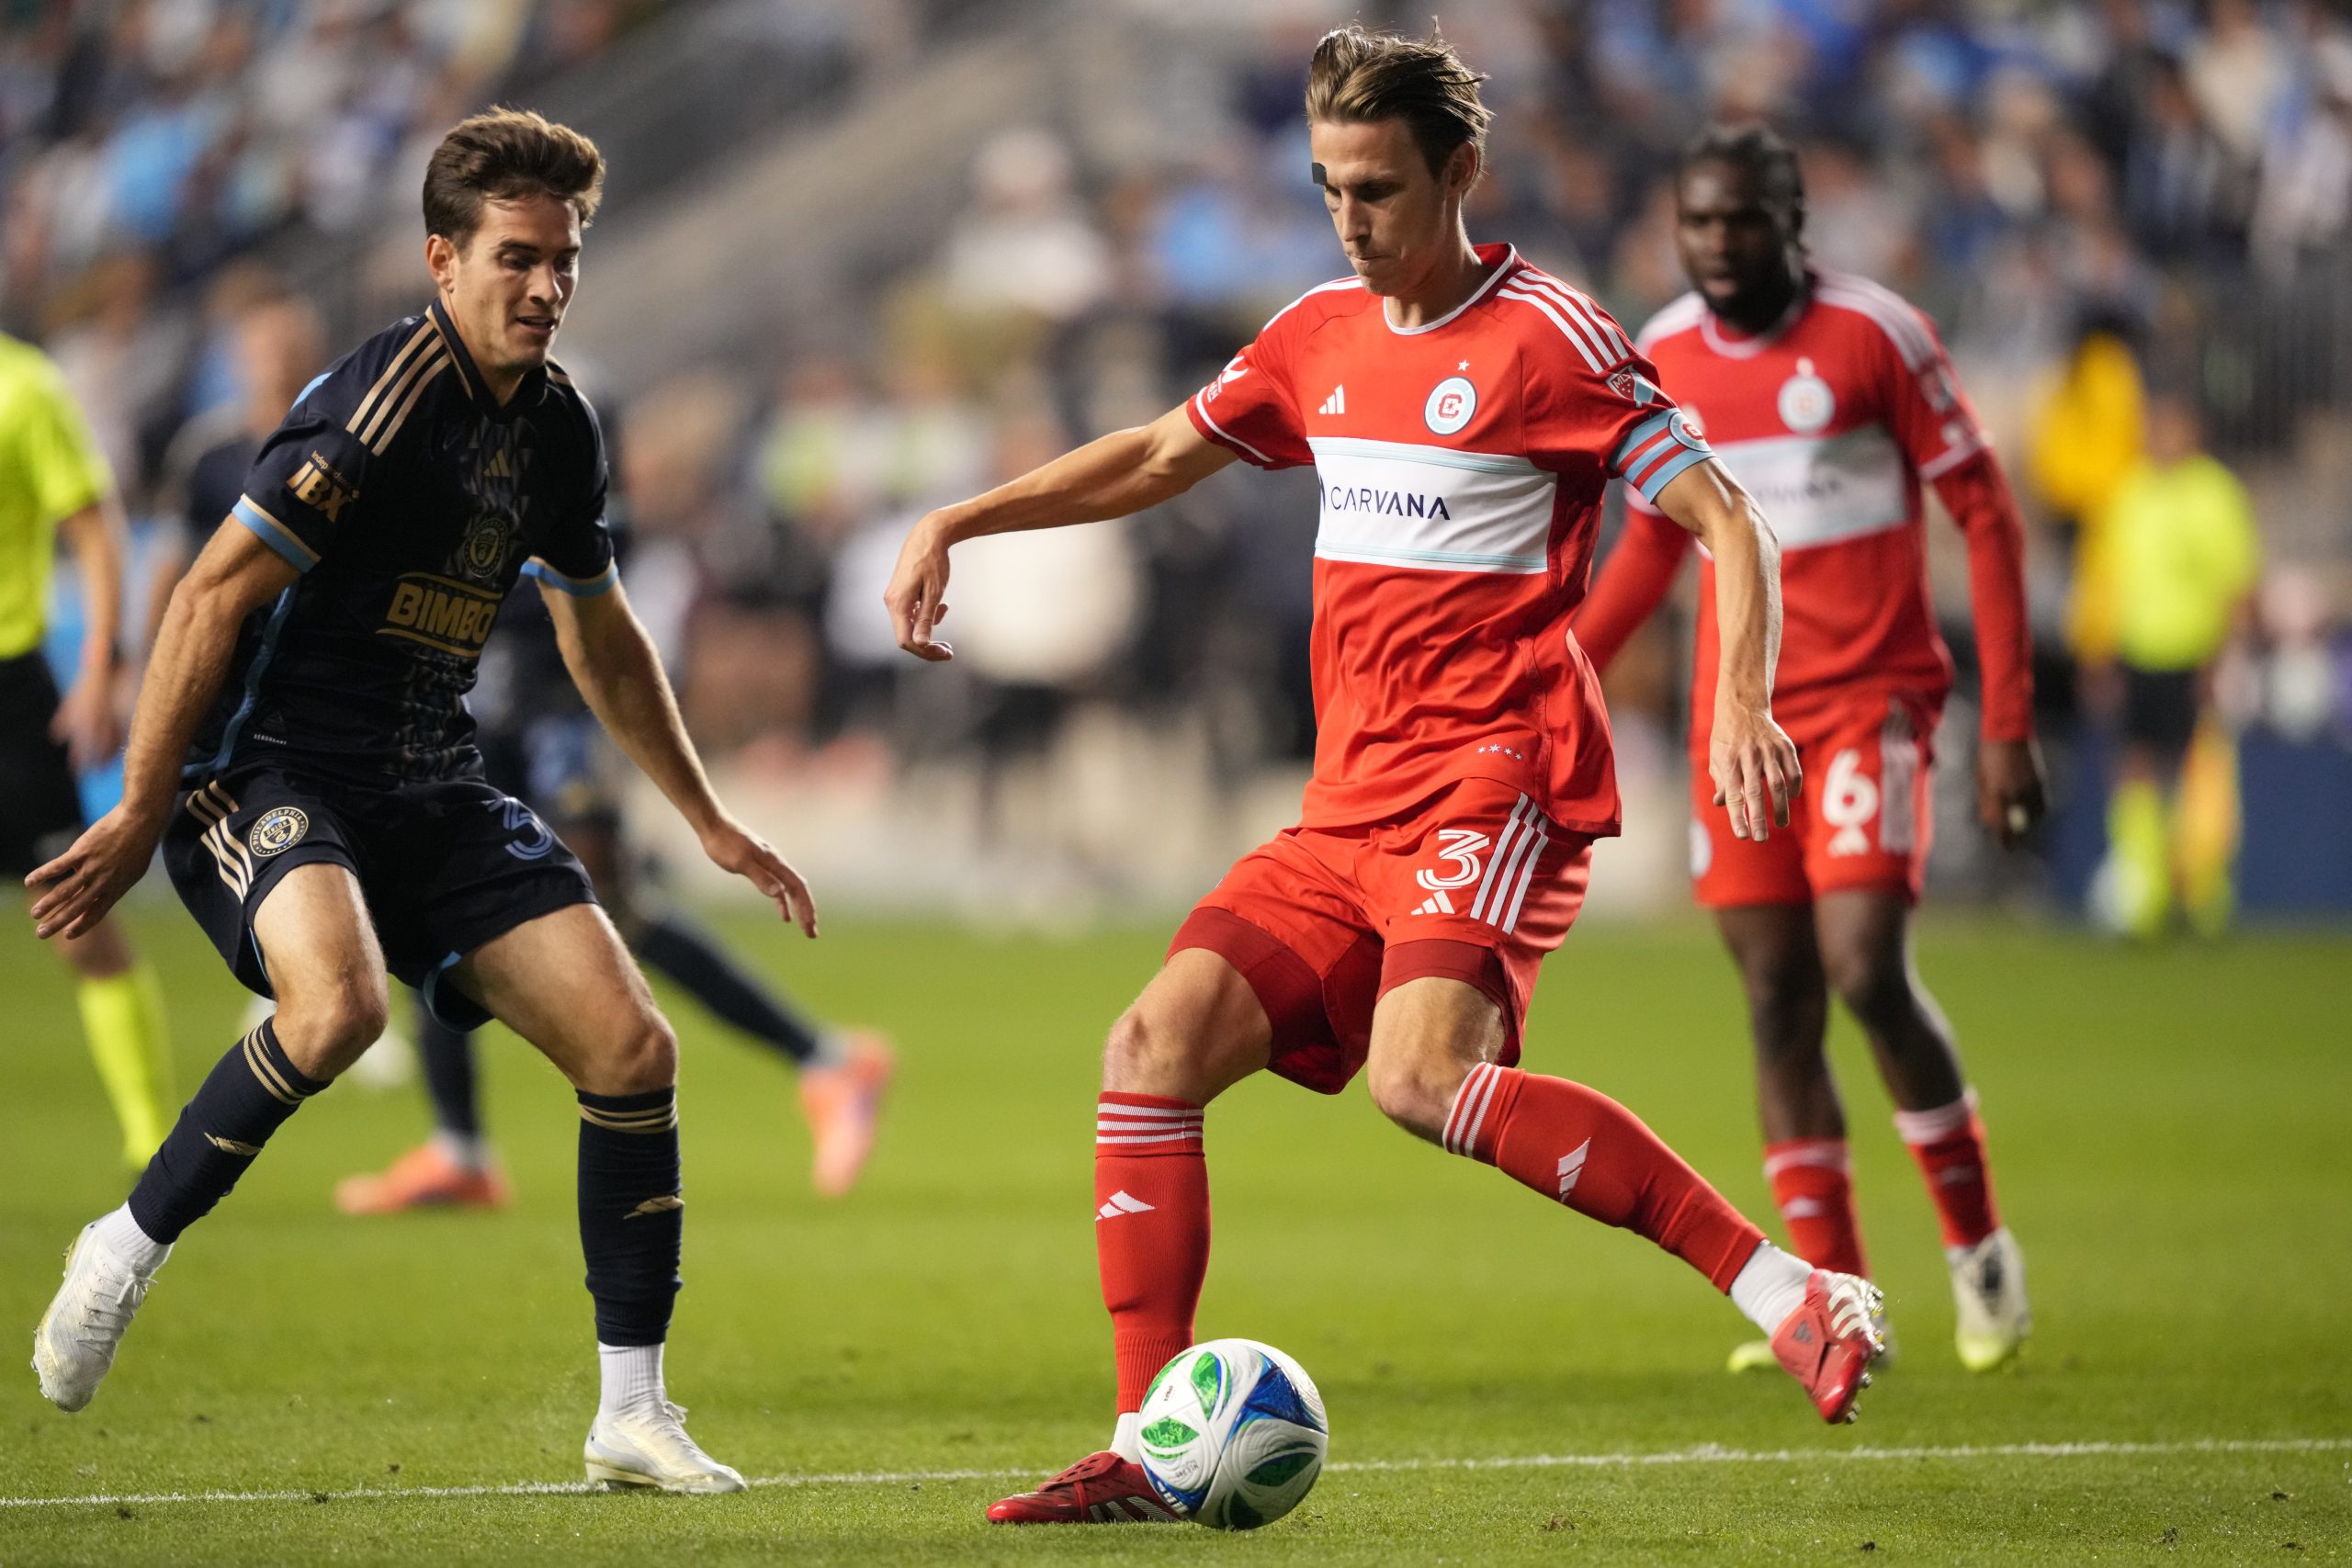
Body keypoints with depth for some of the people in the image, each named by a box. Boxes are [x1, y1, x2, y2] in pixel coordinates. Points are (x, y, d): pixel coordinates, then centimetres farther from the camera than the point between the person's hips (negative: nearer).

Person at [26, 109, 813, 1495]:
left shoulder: (555, 422, 9)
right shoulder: (382, 400, -16)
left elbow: (602, 637, 25)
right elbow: (213, 597, -16)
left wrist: (711, 823, 28)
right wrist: (139, 819, -16)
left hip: (432, 793, 7)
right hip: (269, 769, -7)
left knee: (633, 1048, -5)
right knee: (340, 1003, -36)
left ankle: (634, 1415, 4)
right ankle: (127, 1249, -14)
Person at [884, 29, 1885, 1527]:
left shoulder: (1546, 337, -6)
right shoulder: (1321, 337, 15)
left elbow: (1726, 520, -9)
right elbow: (1157, 457, 30)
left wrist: (1743, 703, -25)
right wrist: (955, 525, 23)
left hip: (1495, 788, -8)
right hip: (1352, 811, 8)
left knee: (1425, 1077, -31)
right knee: (1154, 1048, -5)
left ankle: (1788, 1292, -29)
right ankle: (1152, 1448, -1)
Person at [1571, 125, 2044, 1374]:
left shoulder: (1872, 335, -8)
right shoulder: (1660, 363, 6)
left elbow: (1985, 516, -5)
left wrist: (2008, 723, -10)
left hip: (1870, 698, -5)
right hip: (1738, 712, 5)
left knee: (1866, 973, -17)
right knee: (1777, 1002, 0)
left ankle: (1978, 1245, 3)